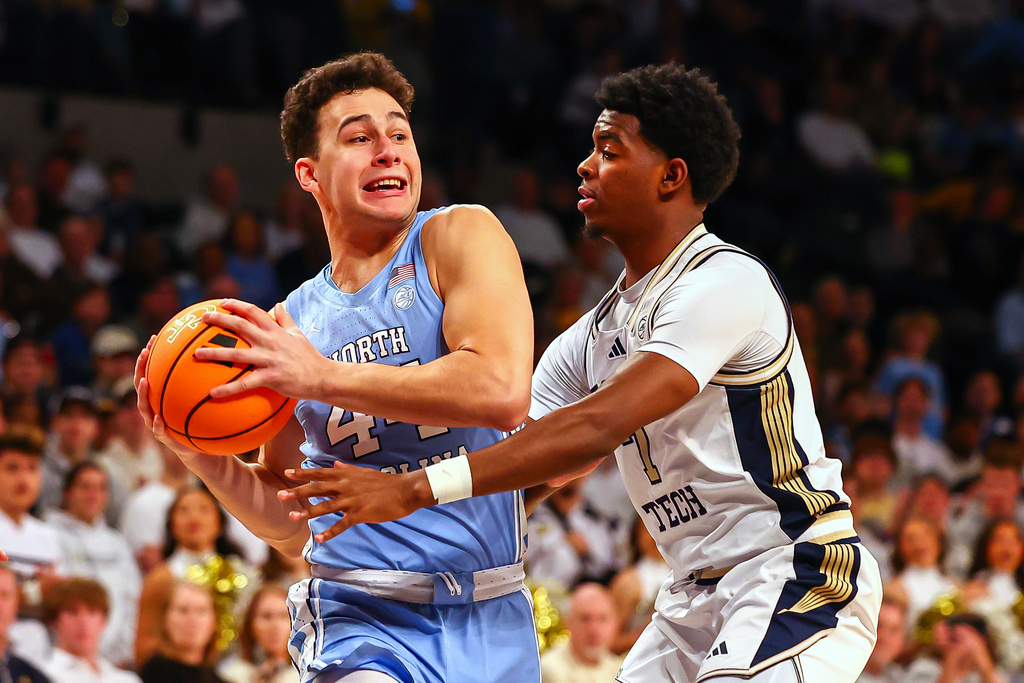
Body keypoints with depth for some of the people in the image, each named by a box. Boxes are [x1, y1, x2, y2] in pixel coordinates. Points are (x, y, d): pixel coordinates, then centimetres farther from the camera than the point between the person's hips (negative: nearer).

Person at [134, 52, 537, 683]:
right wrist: (202, 455, -3)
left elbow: (503, 391, -20)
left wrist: (323, 376, -20)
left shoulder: (461, 237, -1)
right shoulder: (290, 321, 8)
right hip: (362, 624, 1)